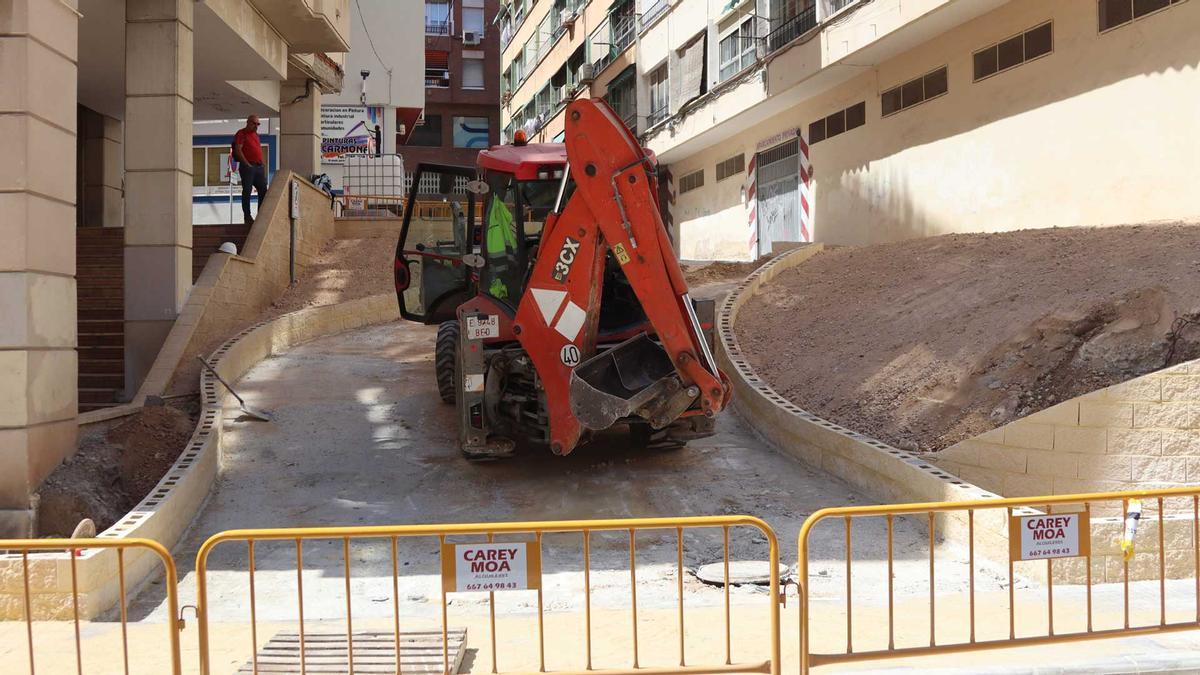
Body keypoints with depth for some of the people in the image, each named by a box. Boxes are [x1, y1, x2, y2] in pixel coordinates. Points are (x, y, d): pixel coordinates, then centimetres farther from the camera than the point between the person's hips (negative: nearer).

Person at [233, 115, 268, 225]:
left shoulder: (256, 134, 20)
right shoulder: (241, 133, -3)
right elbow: (238, 150, -12)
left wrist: (262, 164, 13)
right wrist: (247, 164, -15)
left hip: (259, 167, 8)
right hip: (248, 166, -8)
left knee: (263, 191, 6)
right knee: (247, 191, -3)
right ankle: (247, 217, -1)